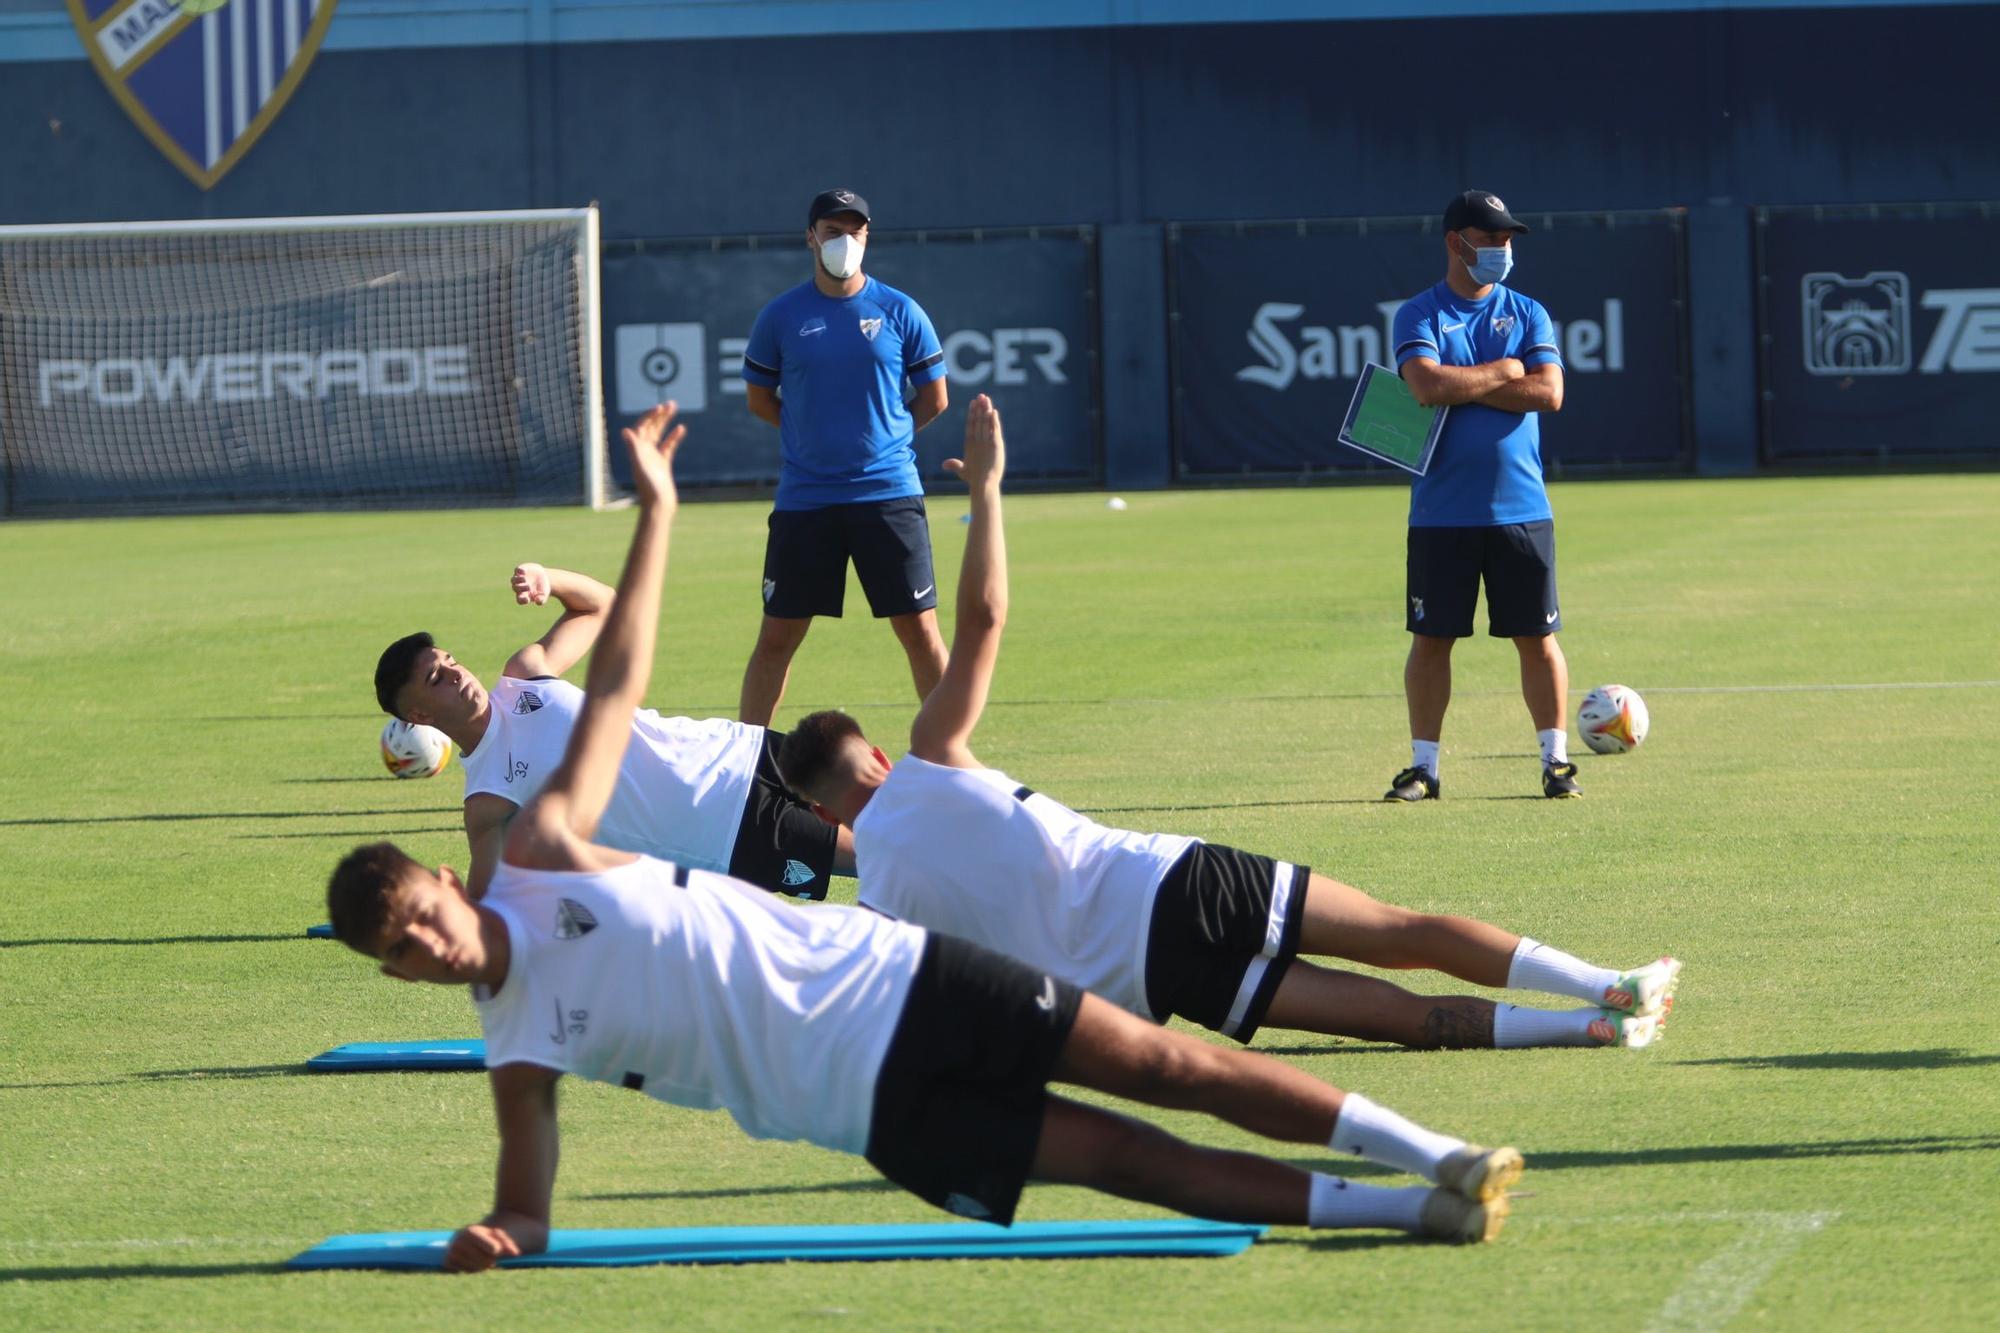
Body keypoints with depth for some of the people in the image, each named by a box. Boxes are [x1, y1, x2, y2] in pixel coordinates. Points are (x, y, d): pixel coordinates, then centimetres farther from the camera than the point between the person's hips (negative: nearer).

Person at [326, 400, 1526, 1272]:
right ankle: (1398, 1207, -5)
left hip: (889, 977, 1)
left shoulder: (542, 852, -1)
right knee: (1121, 1158, -10)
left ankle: (1436, 1160, 0)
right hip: (879, 1110, -1)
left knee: (1160, 1067, -6)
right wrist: (499, 1235, -24)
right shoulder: (518, 1051, -2)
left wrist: (655, 510, 2)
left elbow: (617, 683, 3)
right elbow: (528, 1194, 1)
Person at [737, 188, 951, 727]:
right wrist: (813, 440, 10)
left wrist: (886, 439, 9)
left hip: (889, 494, -1)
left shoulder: (900, 313, 2)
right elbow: (759, 397, 14)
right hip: (803, 498, 1)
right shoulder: (781, 317, 3)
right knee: (777, 636, 2)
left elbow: (934, 398, 11)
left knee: (920, 631, -2)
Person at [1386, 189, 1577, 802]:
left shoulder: (1527, 314, 9)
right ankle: (1423, 766, 10)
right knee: (1431, 638, 2)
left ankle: (1555, 760, 7)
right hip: (1441, 514, -1)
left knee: (1537, 637, 1)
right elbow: (1427, 385, -16)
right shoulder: (1418, 316, 3)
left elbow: (1549, 392, -6)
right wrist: (1503, 372, -6)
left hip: (1520, 507, 1)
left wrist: (1461, 389, -9)